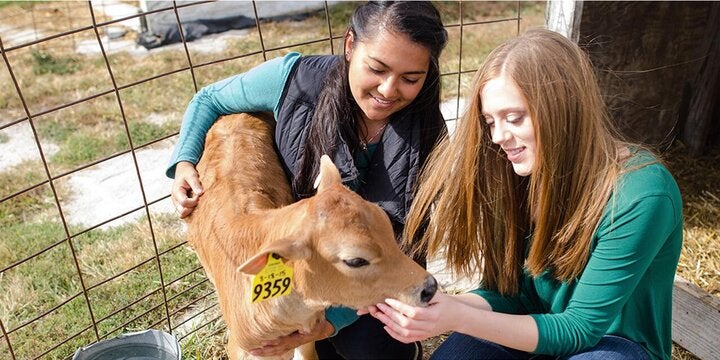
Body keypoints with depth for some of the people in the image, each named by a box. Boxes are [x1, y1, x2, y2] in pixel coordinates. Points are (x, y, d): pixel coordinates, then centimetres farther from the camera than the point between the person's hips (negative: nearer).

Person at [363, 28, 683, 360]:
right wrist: (439, 309, -26)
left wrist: (460, 318, -34)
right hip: (539, 325, 4)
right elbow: (508, 292, -6)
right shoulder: (519, 174, -10)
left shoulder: (640, 194, -26)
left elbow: (580, 328, -23)